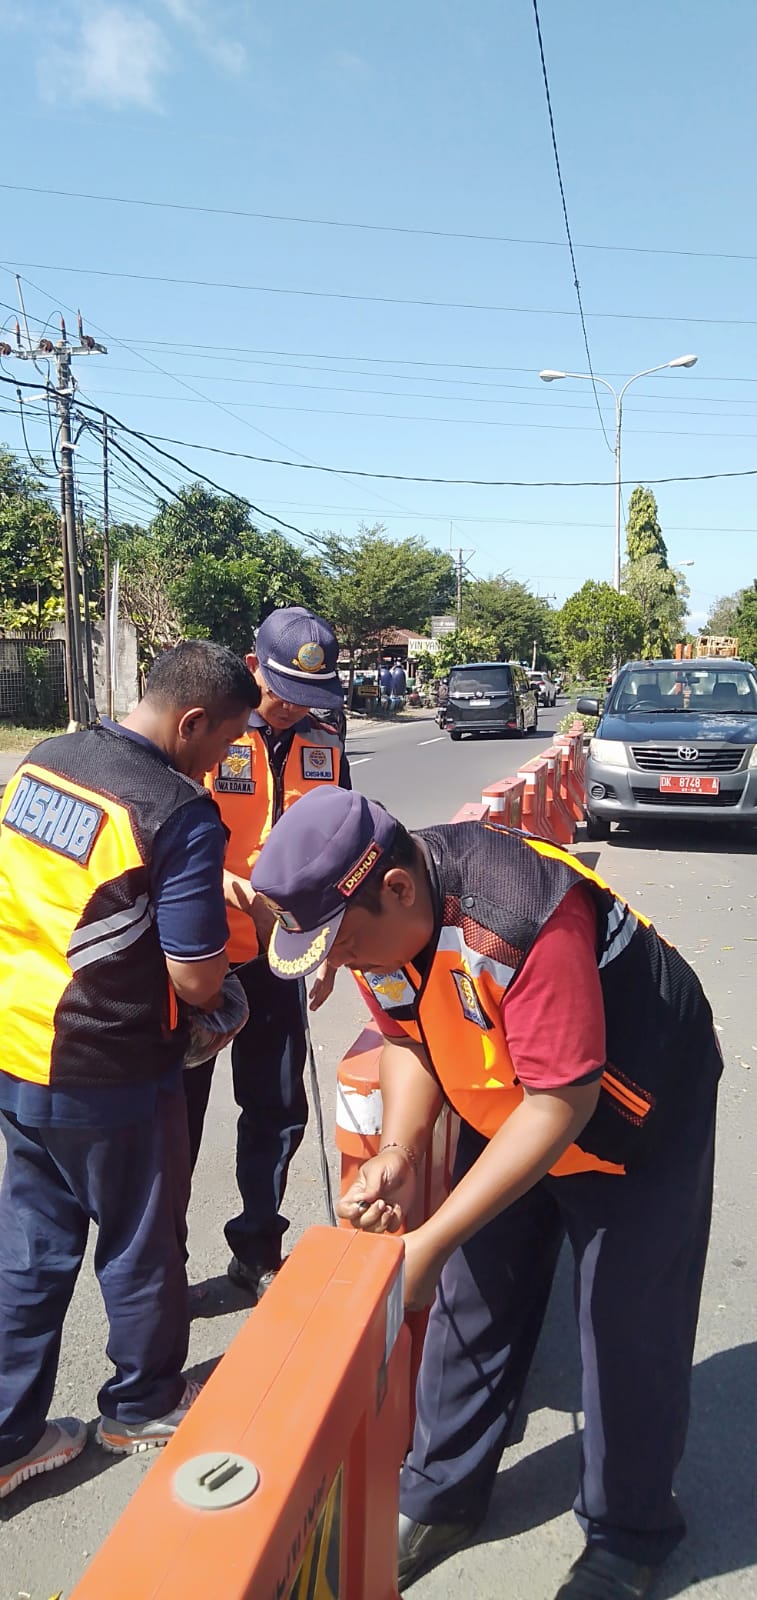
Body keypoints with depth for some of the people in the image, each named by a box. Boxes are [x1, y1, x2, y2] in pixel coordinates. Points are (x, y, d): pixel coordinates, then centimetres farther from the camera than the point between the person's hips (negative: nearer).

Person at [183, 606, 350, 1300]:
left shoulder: (325, 747, 2)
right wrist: (225, 884, -31)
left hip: (277, 957, 4)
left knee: (278, 1111, 14)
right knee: (180, 1110, 9)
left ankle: (258, 1250, 34)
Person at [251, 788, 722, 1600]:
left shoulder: (521, 919, -40)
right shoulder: (378, 918, -16)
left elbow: (563, 1101, -35)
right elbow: (411, 1039, -2)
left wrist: (431, 1243, -33)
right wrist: (396, 1155, -20)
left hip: (629, 1116, -6)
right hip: (511, 1114, 6)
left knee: (627, 1334, 4)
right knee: (471, 1306, 12)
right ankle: (441, 1496, 33)